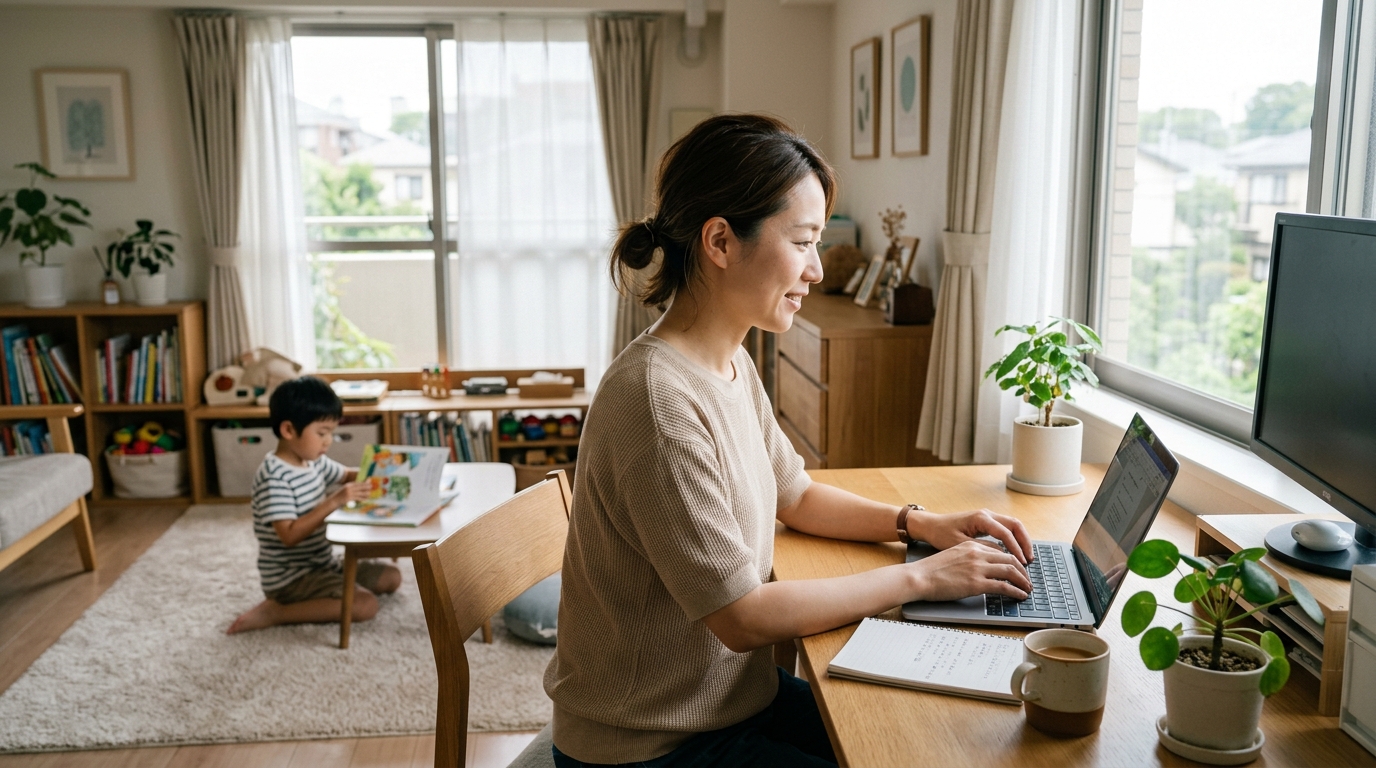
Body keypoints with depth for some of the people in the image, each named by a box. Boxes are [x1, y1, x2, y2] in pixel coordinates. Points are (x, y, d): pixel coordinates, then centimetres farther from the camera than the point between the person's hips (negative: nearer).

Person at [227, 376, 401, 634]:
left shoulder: (315, 461, 4)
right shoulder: (274, 477, -23)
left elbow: (348, 475, 22)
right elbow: (290, 535, -29)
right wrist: (334, 502, -33)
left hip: (321, 564, 9)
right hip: (289, 578, -9)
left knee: (391, 577, 11)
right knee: (366, 605, -24)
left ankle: (313, 597, 7)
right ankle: (273, 612, -12)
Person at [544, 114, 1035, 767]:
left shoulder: (732, 364, 1)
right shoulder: (658, 399, -28)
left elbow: (796, 497, 15)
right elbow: (744, 616, -25)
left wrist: (919, 523, 0)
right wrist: (920, 577, -17)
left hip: (734, 697, 8)